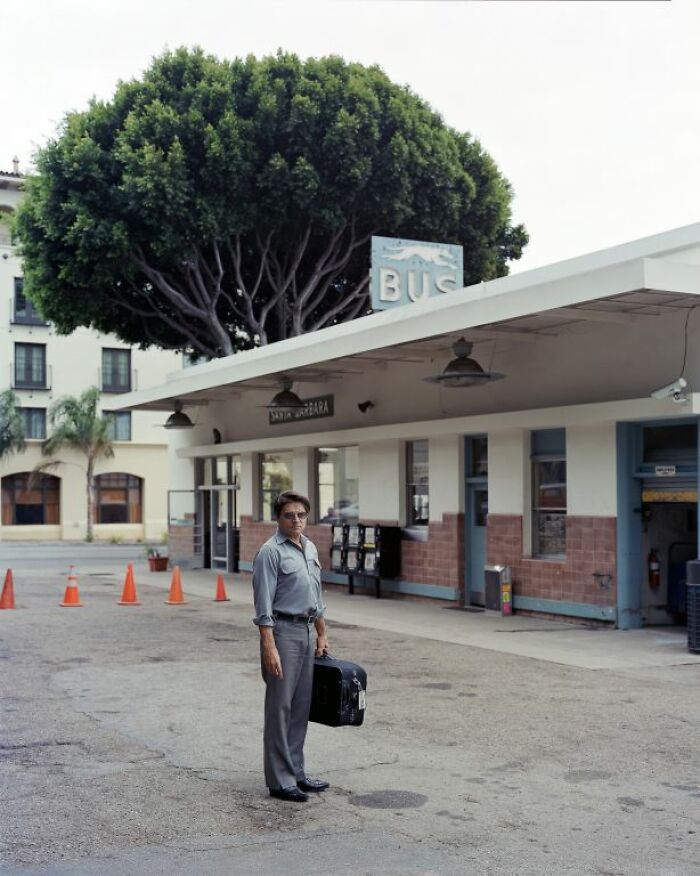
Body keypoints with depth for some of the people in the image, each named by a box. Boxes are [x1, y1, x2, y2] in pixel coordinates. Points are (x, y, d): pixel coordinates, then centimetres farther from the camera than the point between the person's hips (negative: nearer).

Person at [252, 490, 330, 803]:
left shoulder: (310, 548, 13)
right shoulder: (270, 551, -12)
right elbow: (264, 604, -17)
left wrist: (322, 634, 20)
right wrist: (269, 647, -22)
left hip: (307, 632, 8)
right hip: (283, 631, -8)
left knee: (301, 706, 12)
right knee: (280, 707, -2)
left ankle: (296, 771, 22)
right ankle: (279, 780, 4)